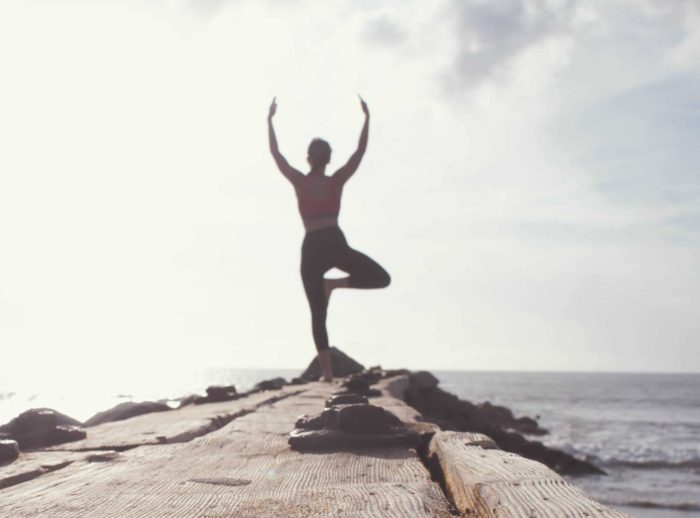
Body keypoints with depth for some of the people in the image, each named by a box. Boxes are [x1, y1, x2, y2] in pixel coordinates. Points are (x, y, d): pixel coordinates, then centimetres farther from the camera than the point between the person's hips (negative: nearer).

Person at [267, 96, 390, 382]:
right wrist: (366, 118, 16)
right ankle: (335, 283, -8)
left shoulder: (300, 182, 4)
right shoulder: (337, 180, 4)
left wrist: (270, 120, 16)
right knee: (381, 278, 12)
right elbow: (361, 150, 10)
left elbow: (275, 152, 10)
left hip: (311, 248, 1)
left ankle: (327, 373, -2)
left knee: (318, 315, 5)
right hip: (335, 243, -1)